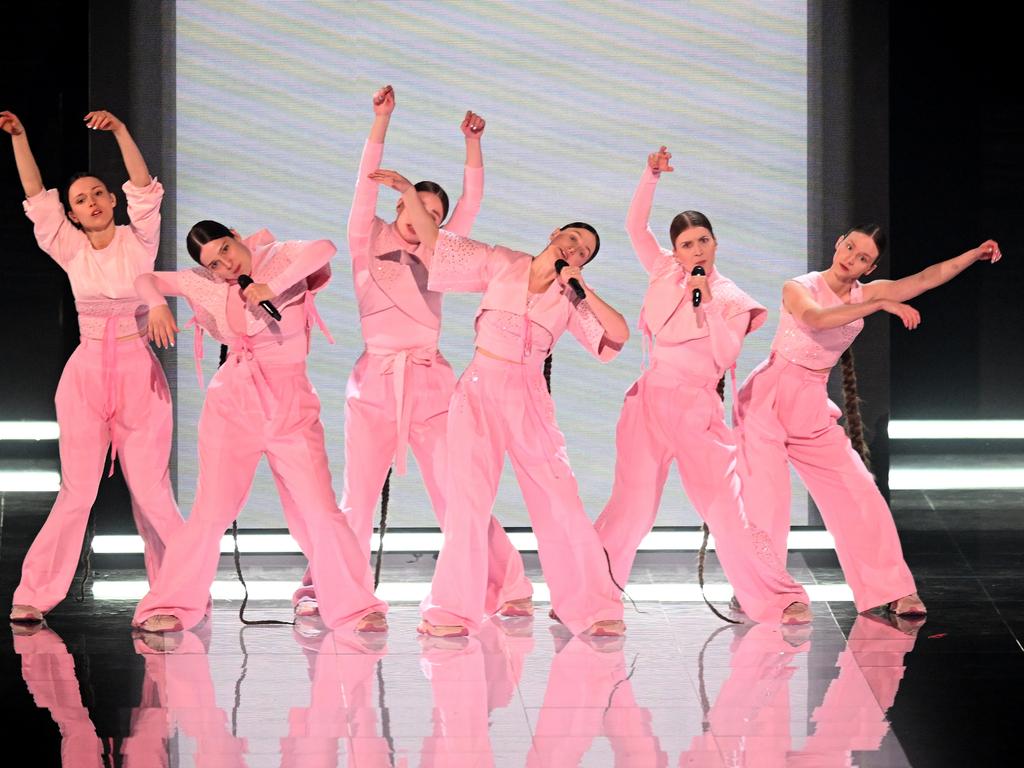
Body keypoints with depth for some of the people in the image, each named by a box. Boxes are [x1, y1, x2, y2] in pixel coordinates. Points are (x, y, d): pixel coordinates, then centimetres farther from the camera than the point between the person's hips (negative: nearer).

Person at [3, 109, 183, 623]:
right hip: (86, 375, 1)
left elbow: (144, 188, -12)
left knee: (151, 493, -3)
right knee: (76, 493, -5)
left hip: (139, 374, -1)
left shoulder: (138, 242, 1)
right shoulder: (71, 251, 6)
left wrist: (120, 131, -25)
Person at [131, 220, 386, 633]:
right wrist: (157, 305, -10)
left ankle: (355, 606, 3)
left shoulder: (279, 258, -6)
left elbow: (324, 249, -25)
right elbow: (146, 279, 12)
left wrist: (273, 286, -30)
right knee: (211, 512, -4)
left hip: (289, 403, -2)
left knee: (320, 510, -7)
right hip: (232, 403, 2)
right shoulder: (206, 285, 4)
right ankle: (170, 605, 3)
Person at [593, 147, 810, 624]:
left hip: (699, 409, -2)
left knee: (727, 506, -9)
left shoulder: (731, 299, 4)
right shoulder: (665, 275, 10)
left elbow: (726, 356, -7)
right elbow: (635, 226, 10)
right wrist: (651, 177, 2)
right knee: (631, 507, -4)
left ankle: (780, 598, -6)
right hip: (650, 401, 2)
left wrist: (707, 303, -11)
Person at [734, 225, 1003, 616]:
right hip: (768, 397, -5)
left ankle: (891, 590, 4)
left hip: (812, 408, 5)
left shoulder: (865, 294, 4)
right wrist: (879, 306, -37)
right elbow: (816, 318, -32)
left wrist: (975, 254, -14)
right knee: (764, 497, -12)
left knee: (858, 493, -1)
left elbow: (925, 279, -4)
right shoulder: (798, 288, -9)